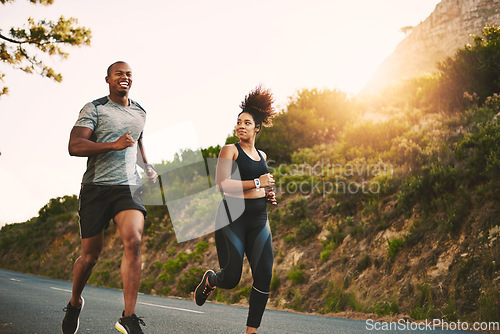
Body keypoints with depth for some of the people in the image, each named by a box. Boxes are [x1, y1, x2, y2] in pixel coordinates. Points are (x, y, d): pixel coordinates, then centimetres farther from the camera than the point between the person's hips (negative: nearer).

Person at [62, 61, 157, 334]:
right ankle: (75, 303, 33)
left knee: (133, 242, -22)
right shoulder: (94, 109, -1)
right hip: (96, 187, -3)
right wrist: (114, 145, -24)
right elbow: (74, 146, -14)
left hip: (128, 186, 3)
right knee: (90, 255, 3)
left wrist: (148, 167, 25)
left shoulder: (140, 112, 16)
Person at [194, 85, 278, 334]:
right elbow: (222, 184, -15)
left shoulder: (261, 155, 17)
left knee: (264, 275, -6)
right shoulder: (230, 150, -3)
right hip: (232, 217, -6)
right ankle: (210, 279, 31)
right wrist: (257, 183, -15)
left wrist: (267, 196, 11)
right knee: (231, 278, -7)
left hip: (259, 220, 6)